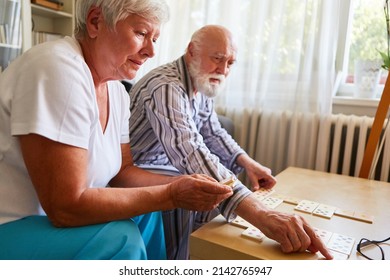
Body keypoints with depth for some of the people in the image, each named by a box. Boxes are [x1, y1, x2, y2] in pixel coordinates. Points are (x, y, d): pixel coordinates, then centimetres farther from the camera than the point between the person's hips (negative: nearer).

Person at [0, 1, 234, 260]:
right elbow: (66, 207, -28)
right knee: (121, 238, -24)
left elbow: (121, 171, 6)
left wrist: (180, 185, -9)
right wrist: (172, 195, -23)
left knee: (146, 211, 8)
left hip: (49, 215, 8)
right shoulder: (59, 69, -25)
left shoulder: (117, 92, 0)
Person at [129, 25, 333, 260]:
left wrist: (248, 163, -9)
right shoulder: (166, 88, -30)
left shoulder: (203, 84, 1)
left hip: (172, 165, 9)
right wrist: (261, 214, -54)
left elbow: (213, 132, 10)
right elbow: (192, 154, -45)